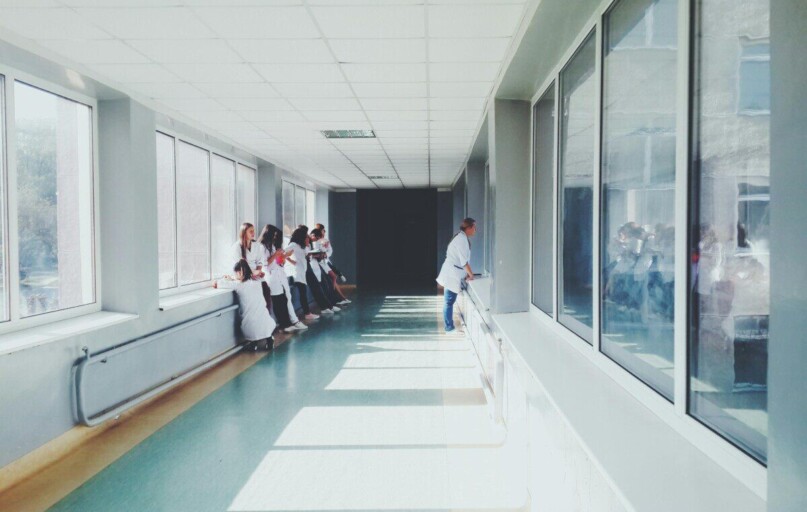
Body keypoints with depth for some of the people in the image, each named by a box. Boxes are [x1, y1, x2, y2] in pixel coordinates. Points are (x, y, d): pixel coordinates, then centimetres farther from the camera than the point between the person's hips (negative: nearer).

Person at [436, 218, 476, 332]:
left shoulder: (462, 237, 12)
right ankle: (449, 327, 7)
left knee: (449, 301, 16)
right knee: (449, 301, -1)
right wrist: (471, 274, -8)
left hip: (453, 273, 10)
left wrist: (467, 274, 13)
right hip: (452, 274, -10)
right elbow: (464, 261, -19)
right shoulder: (462, 239, -18)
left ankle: (449, 325, 24)